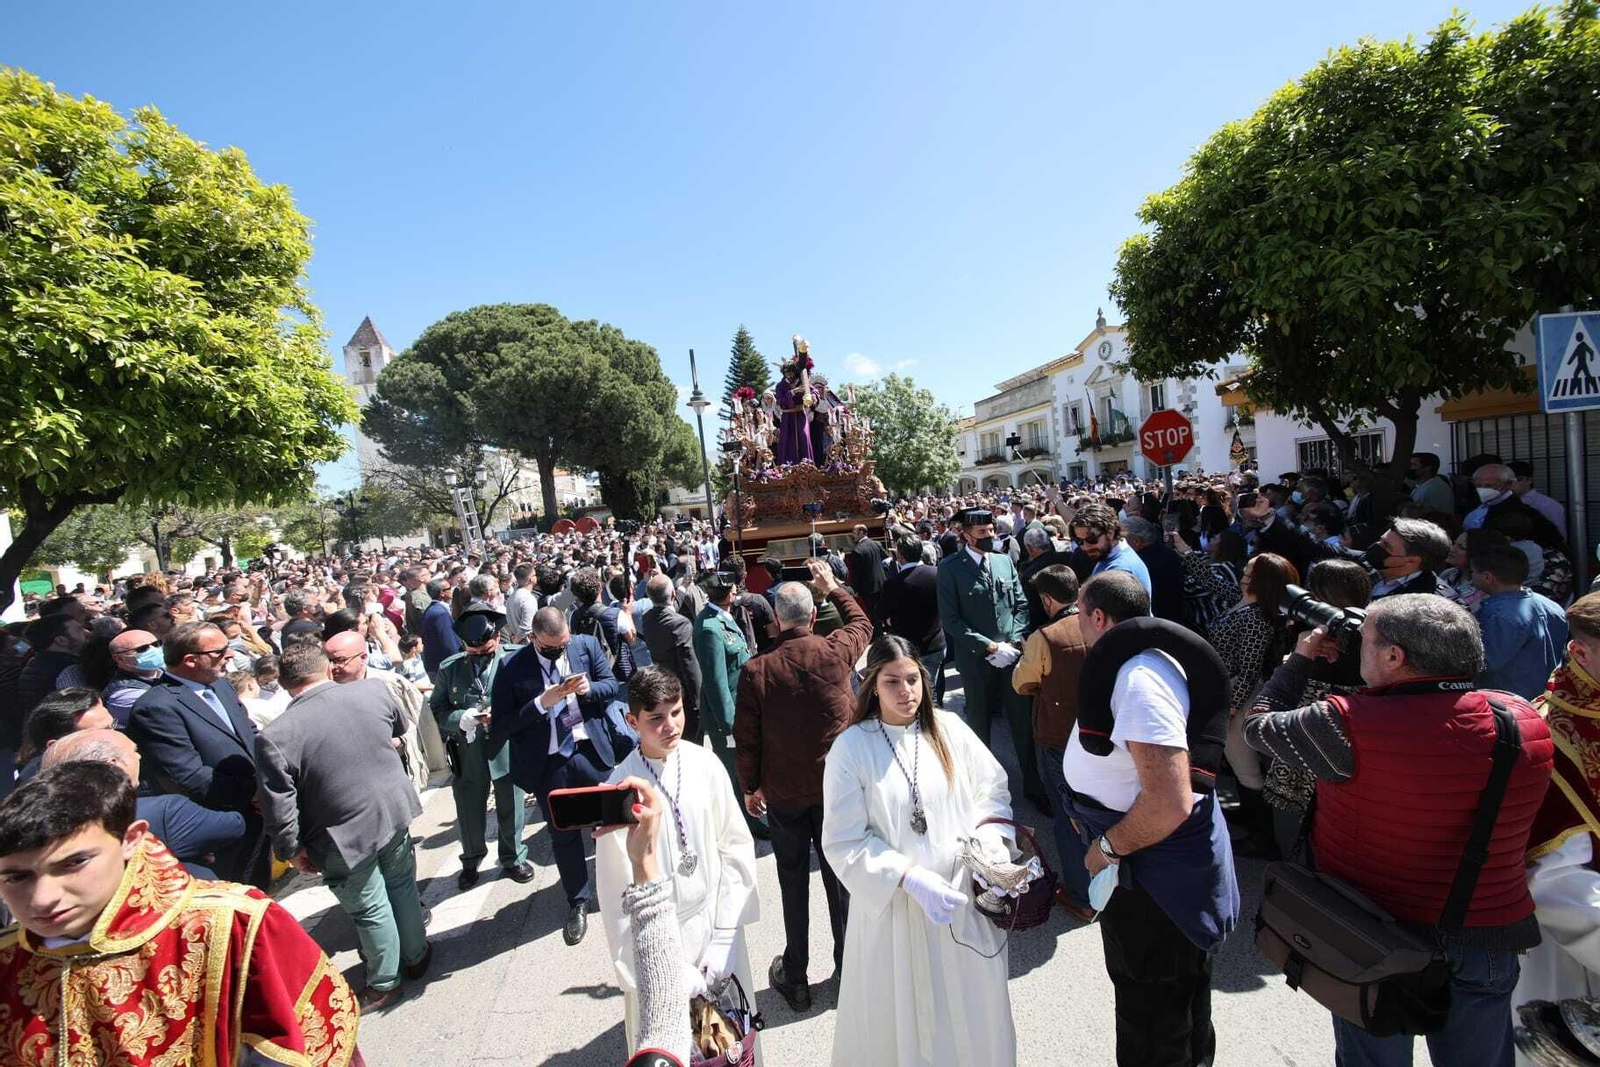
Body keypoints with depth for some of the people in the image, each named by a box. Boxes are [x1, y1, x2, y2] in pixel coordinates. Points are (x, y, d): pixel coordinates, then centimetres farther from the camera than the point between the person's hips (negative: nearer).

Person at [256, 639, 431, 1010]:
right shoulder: (374, 689, -13)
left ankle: (384, 985, 36)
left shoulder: (275, 737, -22)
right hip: (395, 812, 4)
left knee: (370, 910, 15)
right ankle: (416, 956, 44)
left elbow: (279, 808, -16)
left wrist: (292, 850, 1)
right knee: (402, 886, 24)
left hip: (346, 836, -3)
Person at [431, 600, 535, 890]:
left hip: (506, 750, -2)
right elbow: (437, 708, -1)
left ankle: (513, 858, 39)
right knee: (469, 812, 20)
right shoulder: (449, 667, -2)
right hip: (467, 754, 2)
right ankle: (471, 861, 45)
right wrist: (461, 719, -19)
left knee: (510, 811, 15)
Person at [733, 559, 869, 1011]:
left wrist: (750, 787, 7)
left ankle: (794, 975, 30)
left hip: (783, 793, -1)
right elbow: (862, 622, 11)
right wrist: (832, 587, 23)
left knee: (793, 880, 16)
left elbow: (747, 740, -8)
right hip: (836, 786, 1)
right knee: (840, 877, 16)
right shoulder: (836, 653, -13)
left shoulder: (756, 671, -16)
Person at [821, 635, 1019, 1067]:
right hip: (893, 904, -2)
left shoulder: (949, 728, -6)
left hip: (964, 894, 3)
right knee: (904, 1012, 15)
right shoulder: (850, 748, -15)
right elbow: (845, 843, -13)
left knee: (969, 1007, 20)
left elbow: (992, 787, 7)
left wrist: (990, 834, -11)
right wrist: (912, 879, -21)